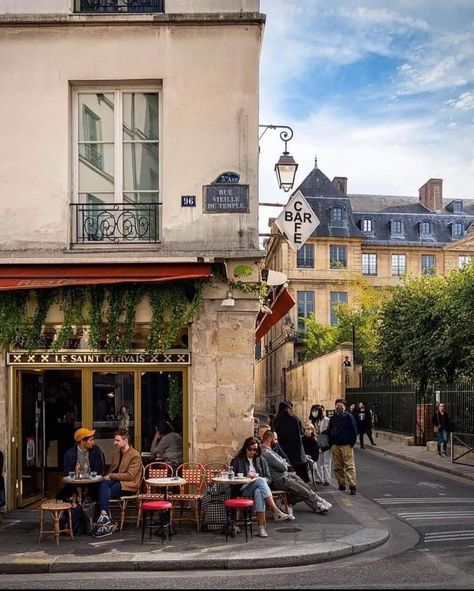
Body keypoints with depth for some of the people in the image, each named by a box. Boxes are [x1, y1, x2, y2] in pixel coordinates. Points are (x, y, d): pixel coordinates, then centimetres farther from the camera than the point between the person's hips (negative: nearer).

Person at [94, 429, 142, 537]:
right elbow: (111, 470, 26)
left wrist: (111, 476, -14)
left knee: (103, 492, -29)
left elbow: (130, 476, -15)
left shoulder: (135, 456, -7)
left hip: (128, 486, -6)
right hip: (115, 482, 6)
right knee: (104, 484, -30)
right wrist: (108, 477, 1)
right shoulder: (116, 453, 18)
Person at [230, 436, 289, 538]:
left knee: (258, 492, -38)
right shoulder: (237, 461, 14)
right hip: (244, 489, -2)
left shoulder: (261, 460, 22)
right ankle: (276, 511, -47)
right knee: (260, 481, -35)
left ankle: (261, 527, -46)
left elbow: (268, 478, 15)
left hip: (259, 487, 2)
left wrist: (258, 477, -6)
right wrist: (246, 477, -10)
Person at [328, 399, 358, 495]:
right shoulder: (332, 418, 14)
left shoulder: (348, 417, -1)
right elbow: (329, 431, 20)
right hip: (335, 445, 5)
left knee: (349, 465, -11)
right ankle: (341, 484, 15)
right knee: (338, 467, 7)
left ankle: (352, 485, -14)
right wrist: (331, 443, 11)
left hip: (346, 445, -5)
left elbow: (354, 430, -3)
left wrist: (352, 443, -8)